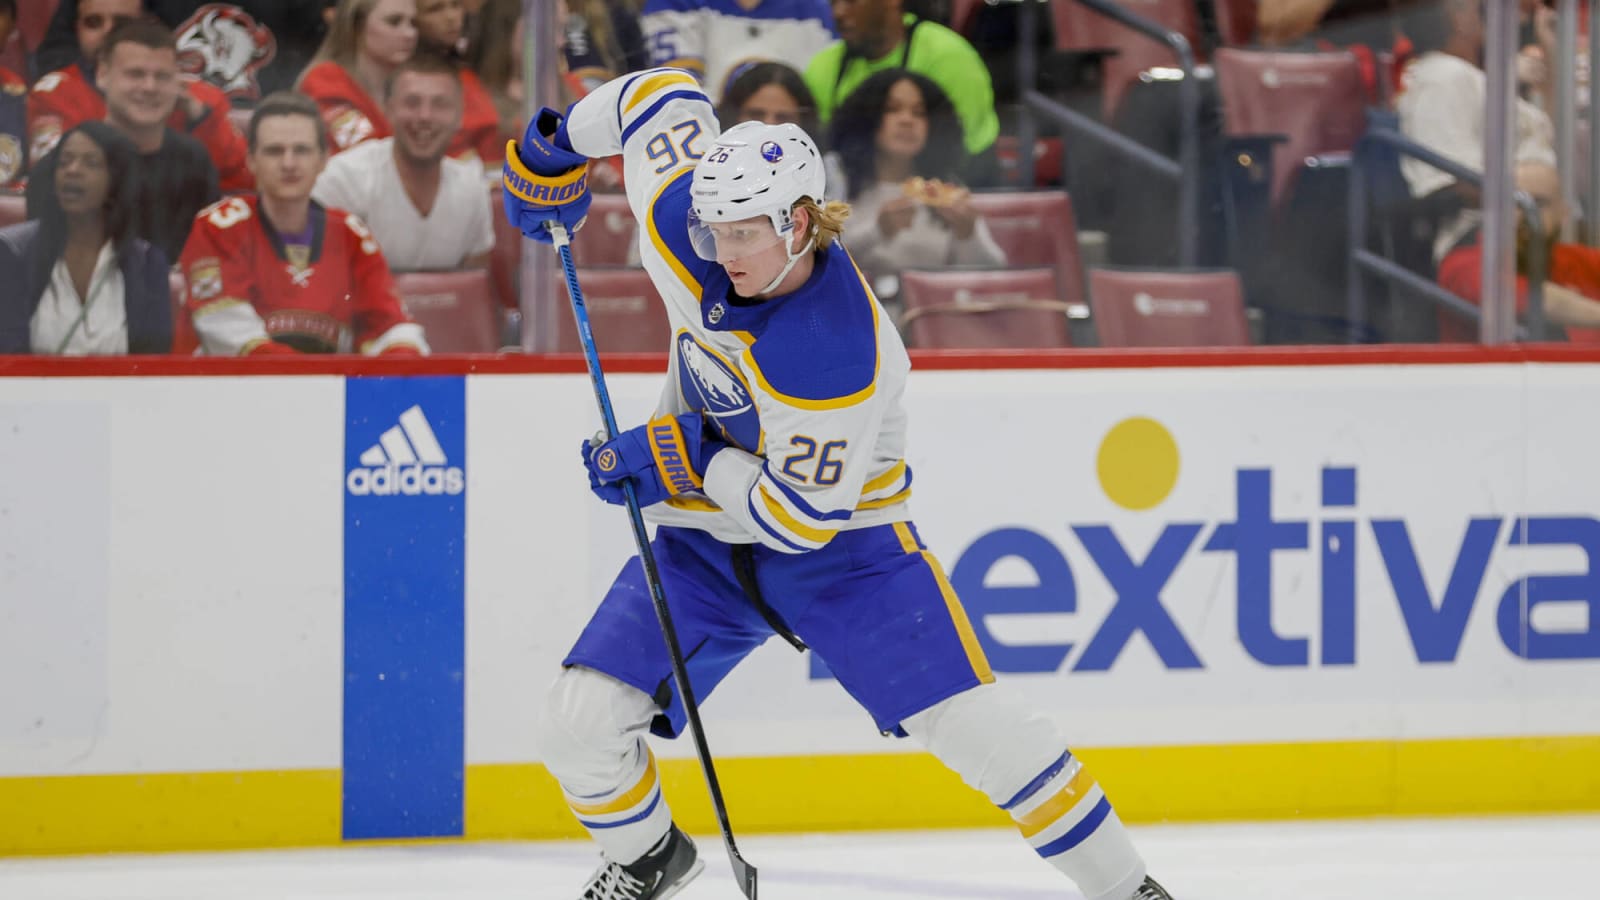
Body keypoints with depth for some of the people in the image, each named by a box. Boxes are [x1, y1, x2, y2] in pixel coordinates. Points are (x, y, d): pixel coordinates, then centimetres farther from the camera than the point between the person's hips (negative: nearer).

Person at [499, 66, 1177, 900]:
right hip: (706, 536, 5)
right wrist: (553, 146, 12)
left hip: (840, 537, -5)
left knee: (970, 721, -16)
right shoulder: (686, 223, -16)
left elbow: (800, 515, -27)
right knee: (577, 722, -6)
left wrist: (686, 457, -25)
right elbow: (668, 96, 3)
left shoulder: (839, 354, -33)